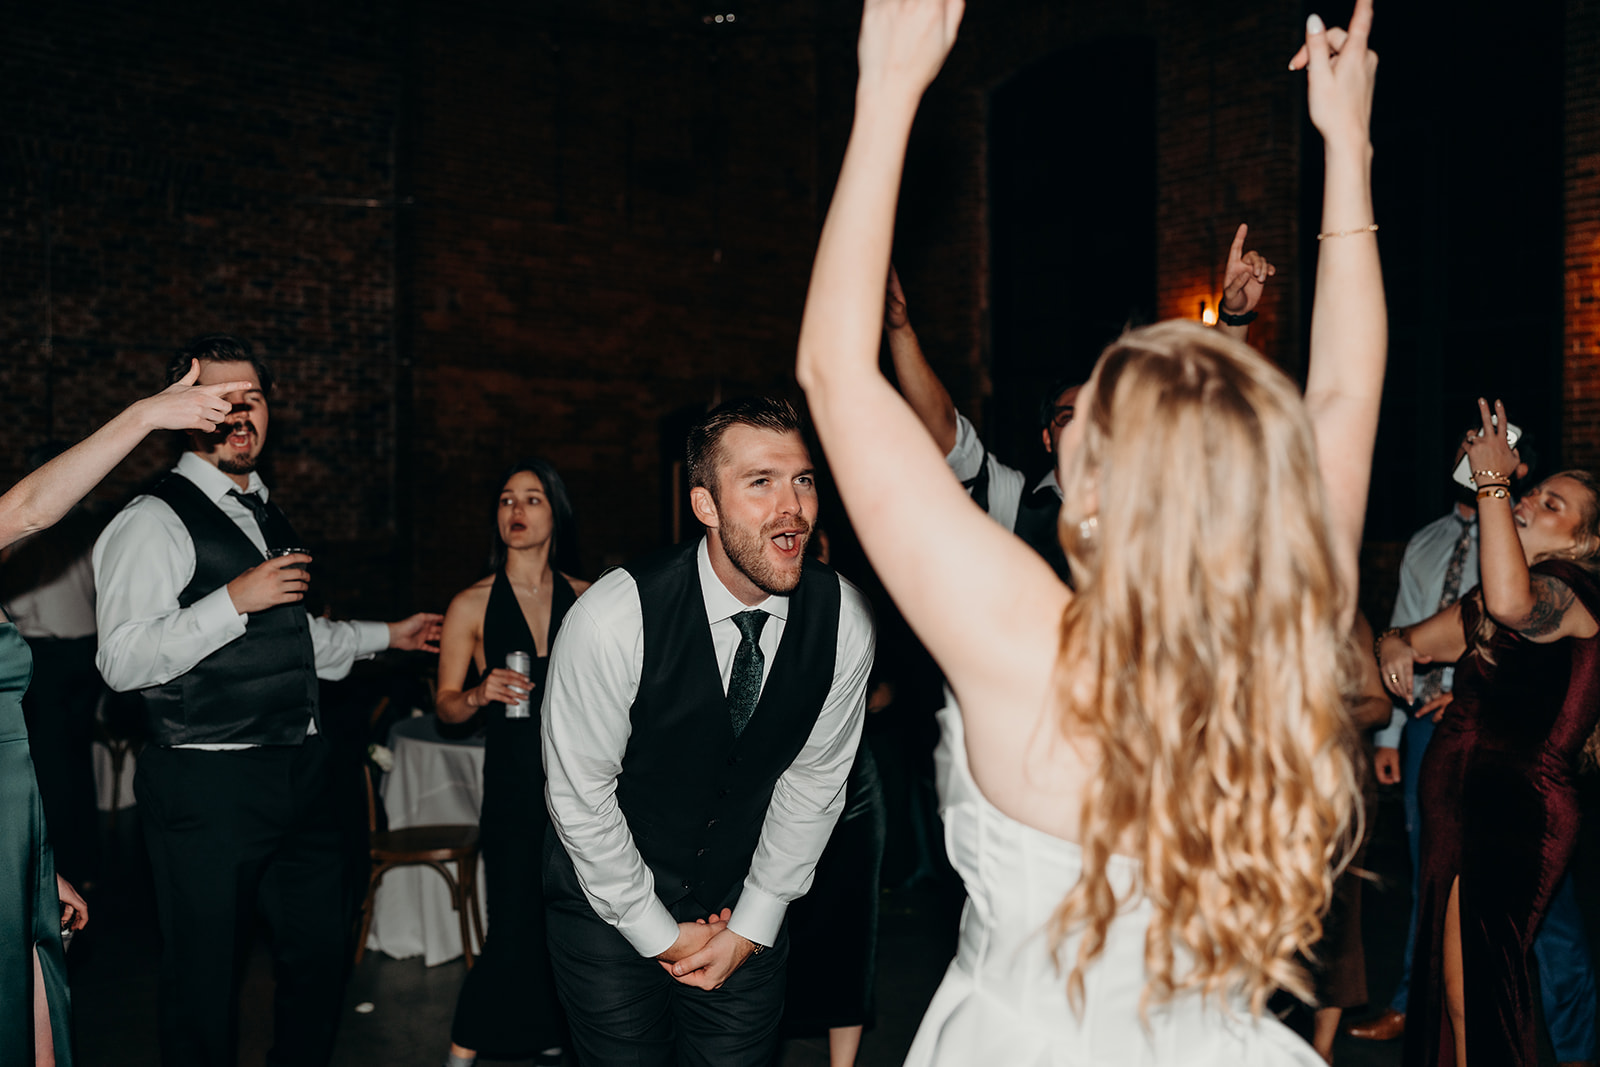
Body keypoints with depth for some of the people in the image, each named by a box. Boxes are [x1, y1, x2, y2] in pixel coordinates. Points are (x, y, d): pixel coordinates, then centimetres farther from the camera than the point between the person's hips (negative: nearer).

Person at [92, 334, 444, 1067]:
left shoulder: (266, 516, 17)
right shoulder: (154, 520, -10)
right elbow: (122, 662, -20)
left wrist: (389, 635, 34)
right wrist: (235, 599, -23)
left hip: (301, 772, 8)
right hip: (209, 785, -8)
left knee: (322, 951, 17)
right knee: (204, 979, 5)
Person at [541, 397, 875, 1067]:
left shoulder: (844, 619, -17)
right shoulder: (613, 620, -27)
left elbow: (812, 782, -5)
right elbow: (580, 792, -16)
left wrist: (753, 925, -2)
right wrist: (659, 933, -9)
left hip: (746, 903, 3)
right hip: (612, 898, -2)